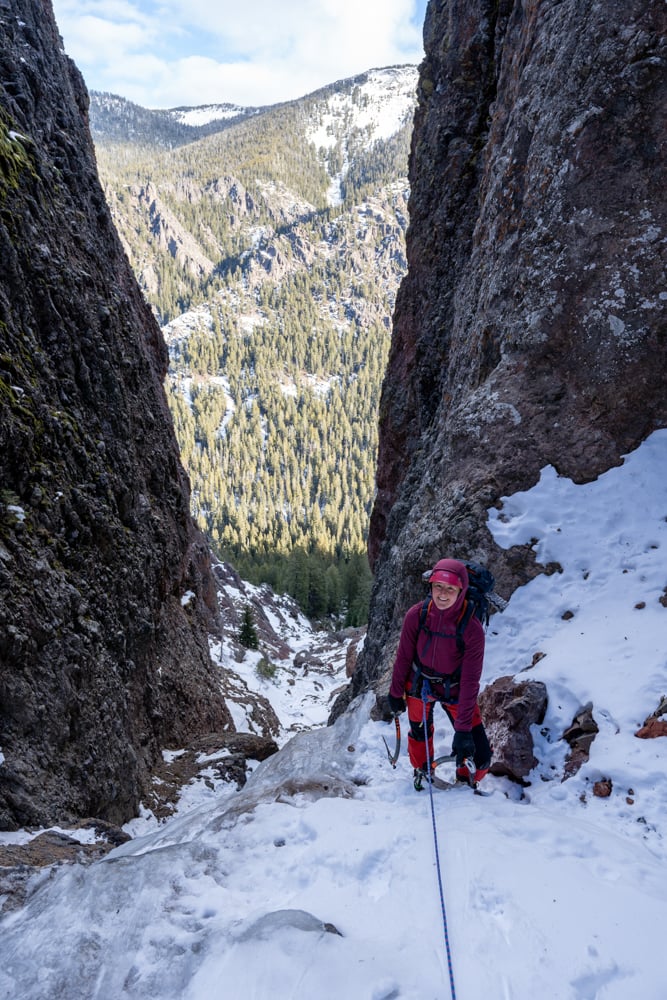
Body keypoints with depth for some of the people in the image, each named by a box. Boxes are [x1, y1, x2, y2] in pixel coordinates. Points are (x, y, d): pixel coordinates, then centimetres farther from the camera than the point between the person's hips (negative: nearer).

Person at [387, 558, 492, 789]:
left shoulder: (472, 628, -27)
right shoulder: (416, 615, -21)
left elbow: (470, 681, -23)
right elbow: (403, 656, -6)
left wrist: (463, 729, -24)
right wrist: (395, 692, 3)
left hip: (455, 691, -1)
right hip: (419, 685, 2)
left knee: (479, 755, -5)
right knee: (419, 734, 21)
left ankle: (466, 783, 30)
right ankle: (421, 771, 55)